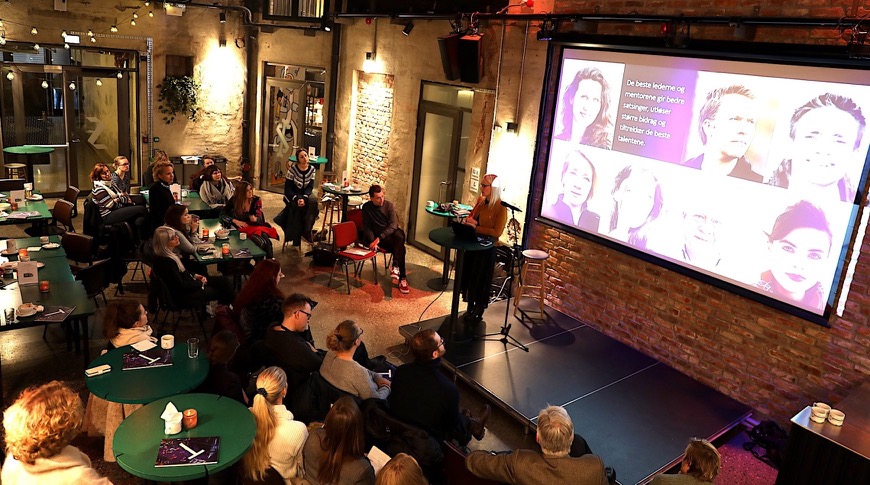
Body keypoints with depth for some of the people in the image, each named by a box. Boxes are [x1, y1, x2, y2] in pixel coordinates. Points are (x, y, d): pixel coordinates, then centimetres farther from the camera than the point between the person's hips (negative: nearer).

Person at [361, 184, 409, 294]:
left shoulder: (389, 205, -2)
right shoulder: (366, 207, 0)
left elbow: (393, 225, -13)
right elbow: (367, 227, 0)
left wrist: (379, 238, -25)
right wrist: (372, 241, -19)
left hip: (392, 233, 2)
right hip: (378, 237, -2)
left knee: (400, 236, -36)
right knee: (400, 247, -32)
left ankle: (396, 267, -31)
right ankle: (402, 278, -31)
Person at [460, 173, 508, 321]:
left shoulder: (500, 207, -18)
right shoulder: (480, 200, 4)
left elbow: (496, 232, -21)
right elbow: (472, 216, 16)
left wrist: (476, 227, -22)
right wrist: (469, 220, -7)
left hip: (486, 248, -7)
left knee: (480, 280, 7)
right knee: (469, 276, 15)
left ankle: (478, 313, 25)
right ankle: (470, 308, 32)